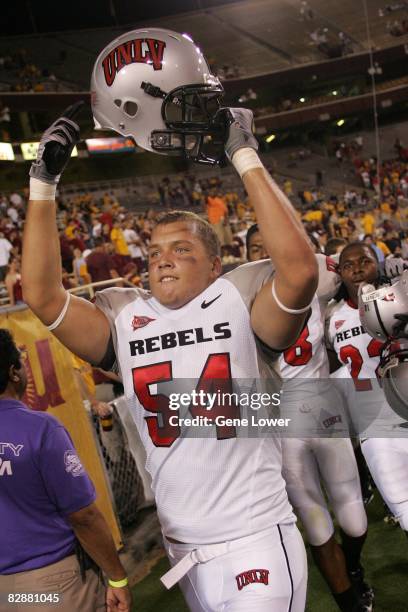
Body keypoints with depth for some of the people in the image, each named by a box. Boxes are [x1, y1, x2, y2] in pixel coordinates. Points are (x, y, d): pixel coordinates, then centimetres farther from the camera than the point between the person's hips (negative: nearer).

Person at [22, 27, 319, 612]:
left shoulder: (238, 300, -9)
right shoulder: (123, 316, 2)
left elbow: (300, 269, -27)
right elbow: (43, 298, -6)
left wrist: (246, 157, -23)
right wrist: (43, 184, -6)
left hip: (257, 542, -4)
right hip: (183, 549, 5)